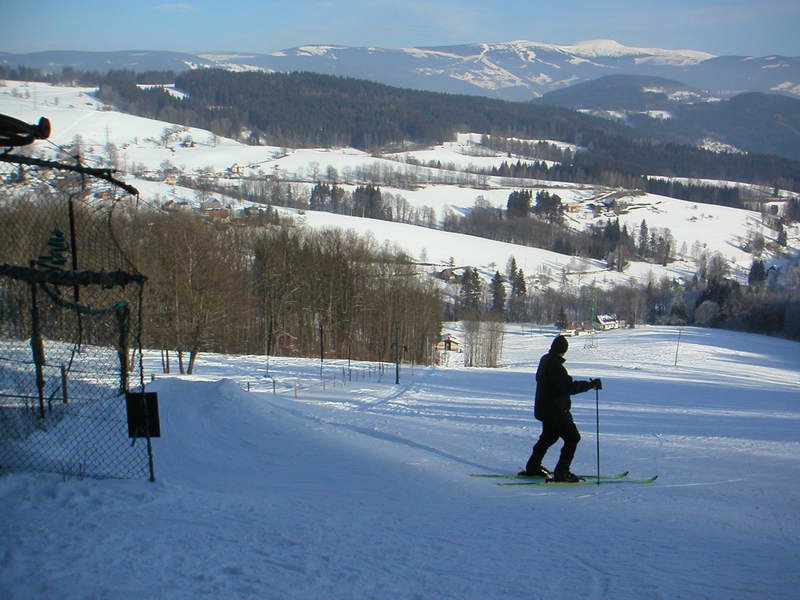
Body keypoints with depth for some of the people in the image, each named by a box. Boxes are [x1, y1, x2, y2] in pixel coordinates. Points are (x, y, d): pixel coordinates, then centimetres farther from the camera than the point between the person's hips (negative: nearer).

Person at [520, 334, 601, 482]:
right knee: (573, 437, -3)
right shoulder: (555, 365, -23)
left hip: (543, 408, 10)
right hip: (555, 410, -10)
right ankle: (561, 473, -6)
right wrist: (590, 384, -25)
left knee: (548, 436, 25)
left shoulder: (545, 360, 7)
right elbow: (568, 387, -29)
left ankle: (533, 467, 33)